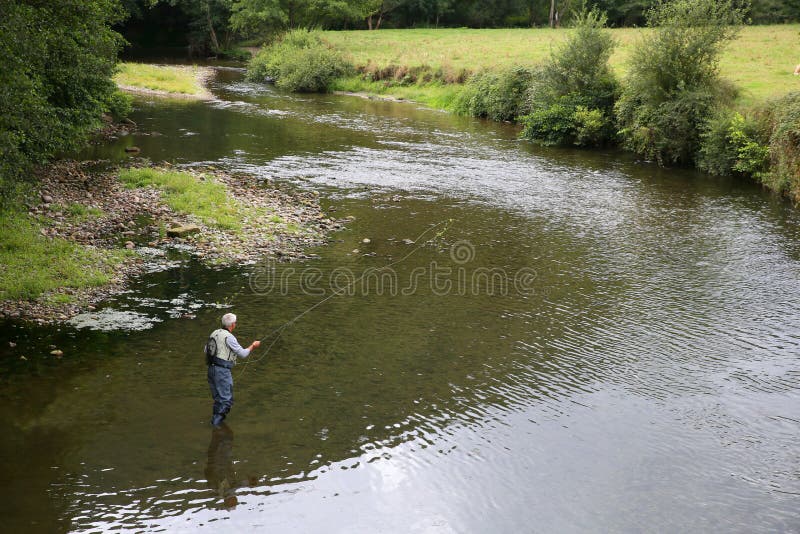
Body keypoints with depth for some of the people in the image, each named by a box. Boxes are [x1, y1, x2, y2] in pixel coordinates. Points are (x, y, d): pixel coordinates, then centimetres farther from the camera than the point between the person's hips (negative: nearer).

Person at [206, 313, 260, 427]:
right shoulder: (229, 337, -14)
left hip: (211, 369, 9)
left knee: (218, 398, 18)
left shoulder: (215, 333, 11)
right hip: (222, 370, -9)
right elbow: (242, 354, -9)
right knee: (226, 399, -4)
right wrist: (253, 346, 6)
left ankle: (215, 419, 23)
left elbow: (206, 350, 20)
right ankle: (216, 422, -9)